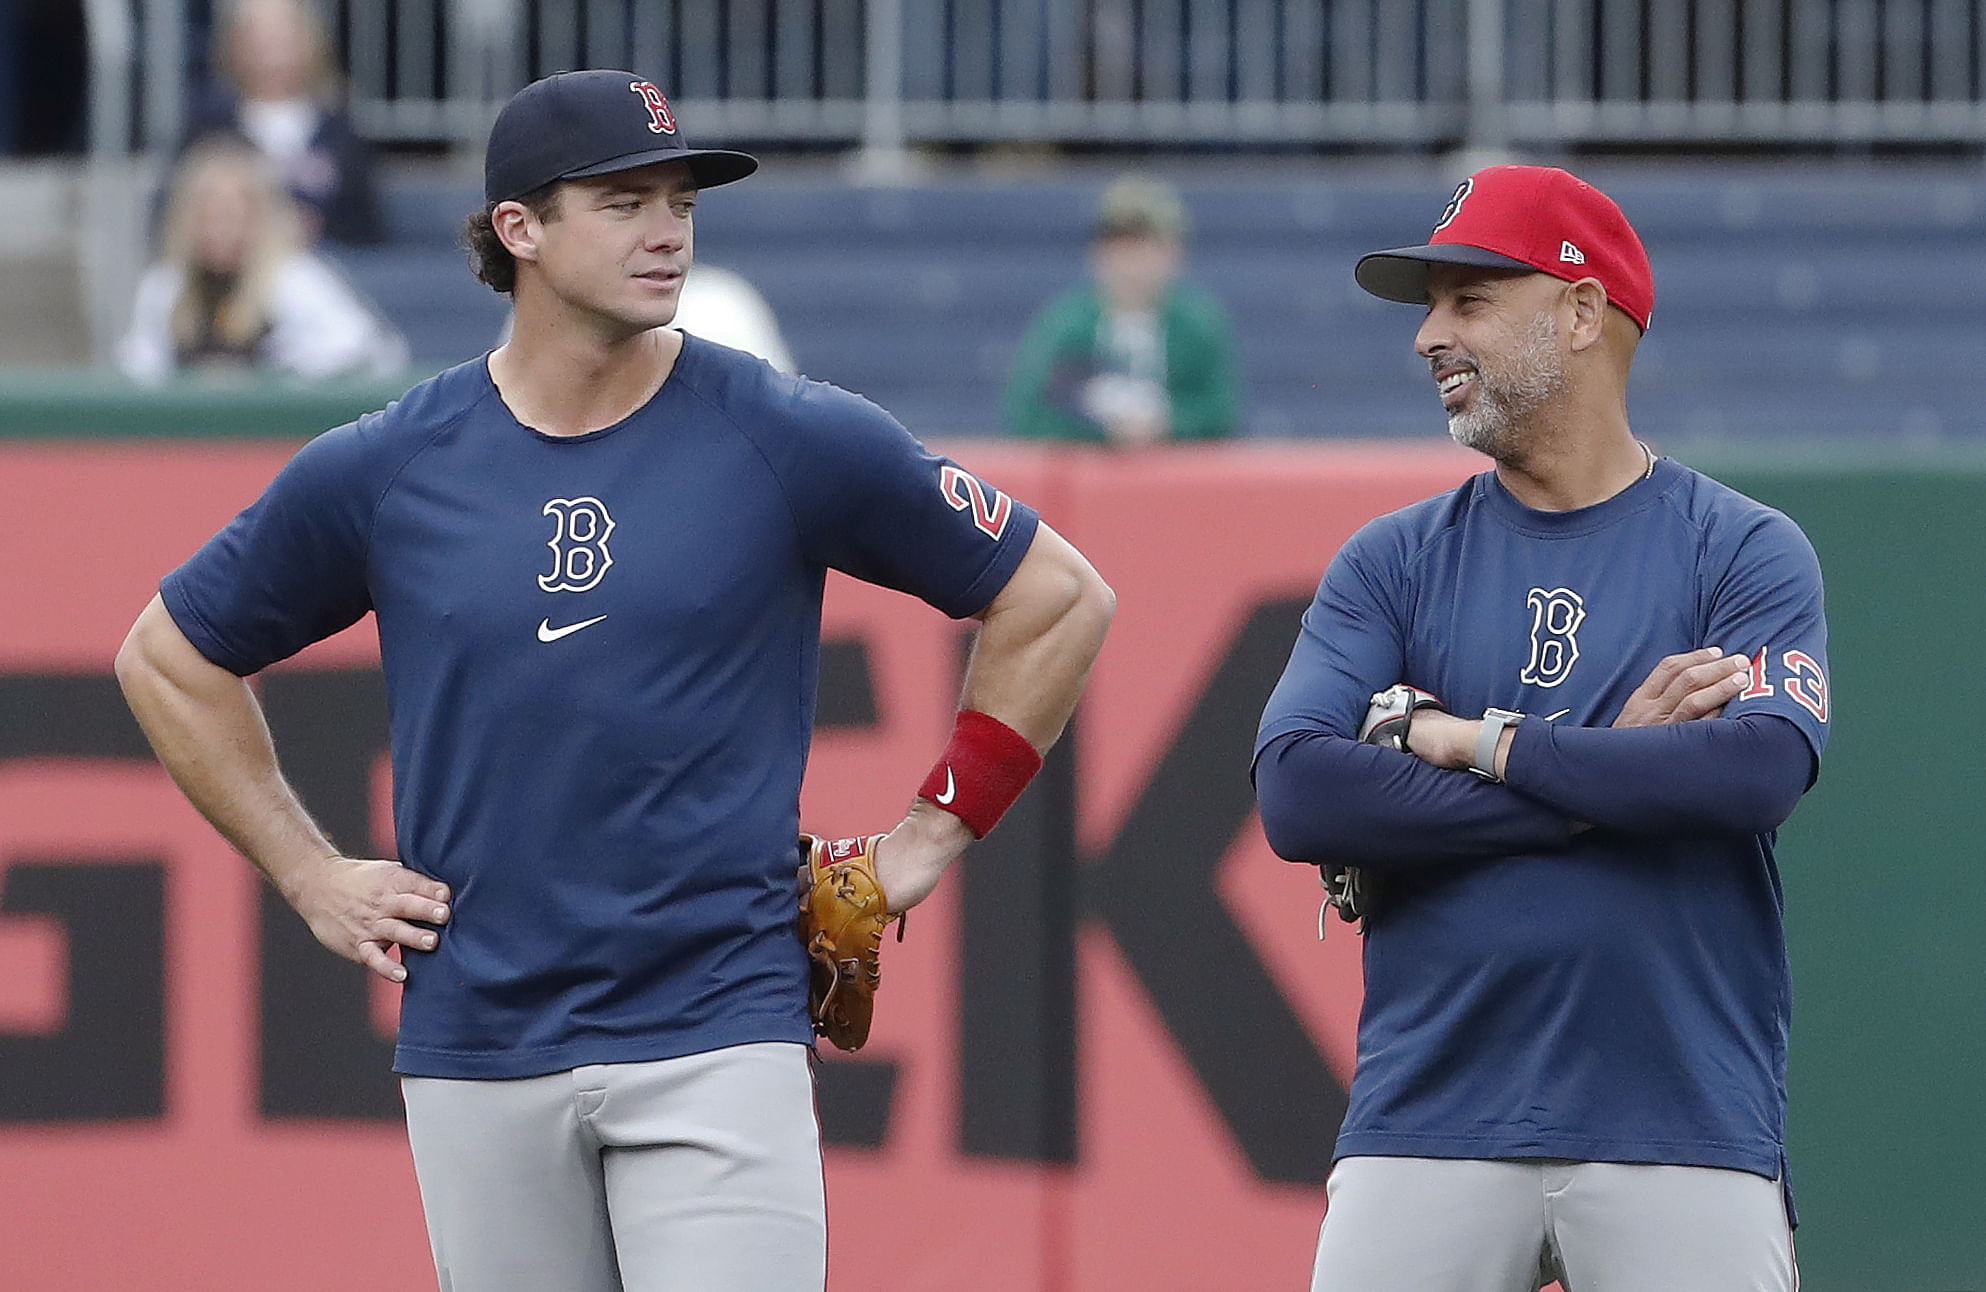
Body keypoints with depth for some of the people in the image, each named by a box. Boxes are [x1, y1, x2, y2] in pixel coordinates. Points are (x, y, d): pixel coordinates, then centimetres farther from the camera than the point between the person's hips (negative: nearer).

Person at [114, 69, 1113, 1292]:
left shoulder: (794, 440, -2)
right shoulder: (380, 469, 3)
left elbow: (1061, 599, 7)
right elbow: (169, 656, 18)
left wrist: (931, 842, 4)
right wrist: (313, 877, 10)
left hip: (721, 1038, -3)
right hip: (478, 1046, 3)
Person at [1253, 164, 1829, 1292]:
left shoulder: (1747, 552, 4)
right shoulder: (1393, 563, 11)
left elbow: (1761, 769, -15)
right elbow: (1297, 796, -5)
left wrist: (1483, 744, -8)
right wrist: (1611, 776, -8)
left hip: (1687, 1129, -2)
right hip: (1430, 1126, 2)